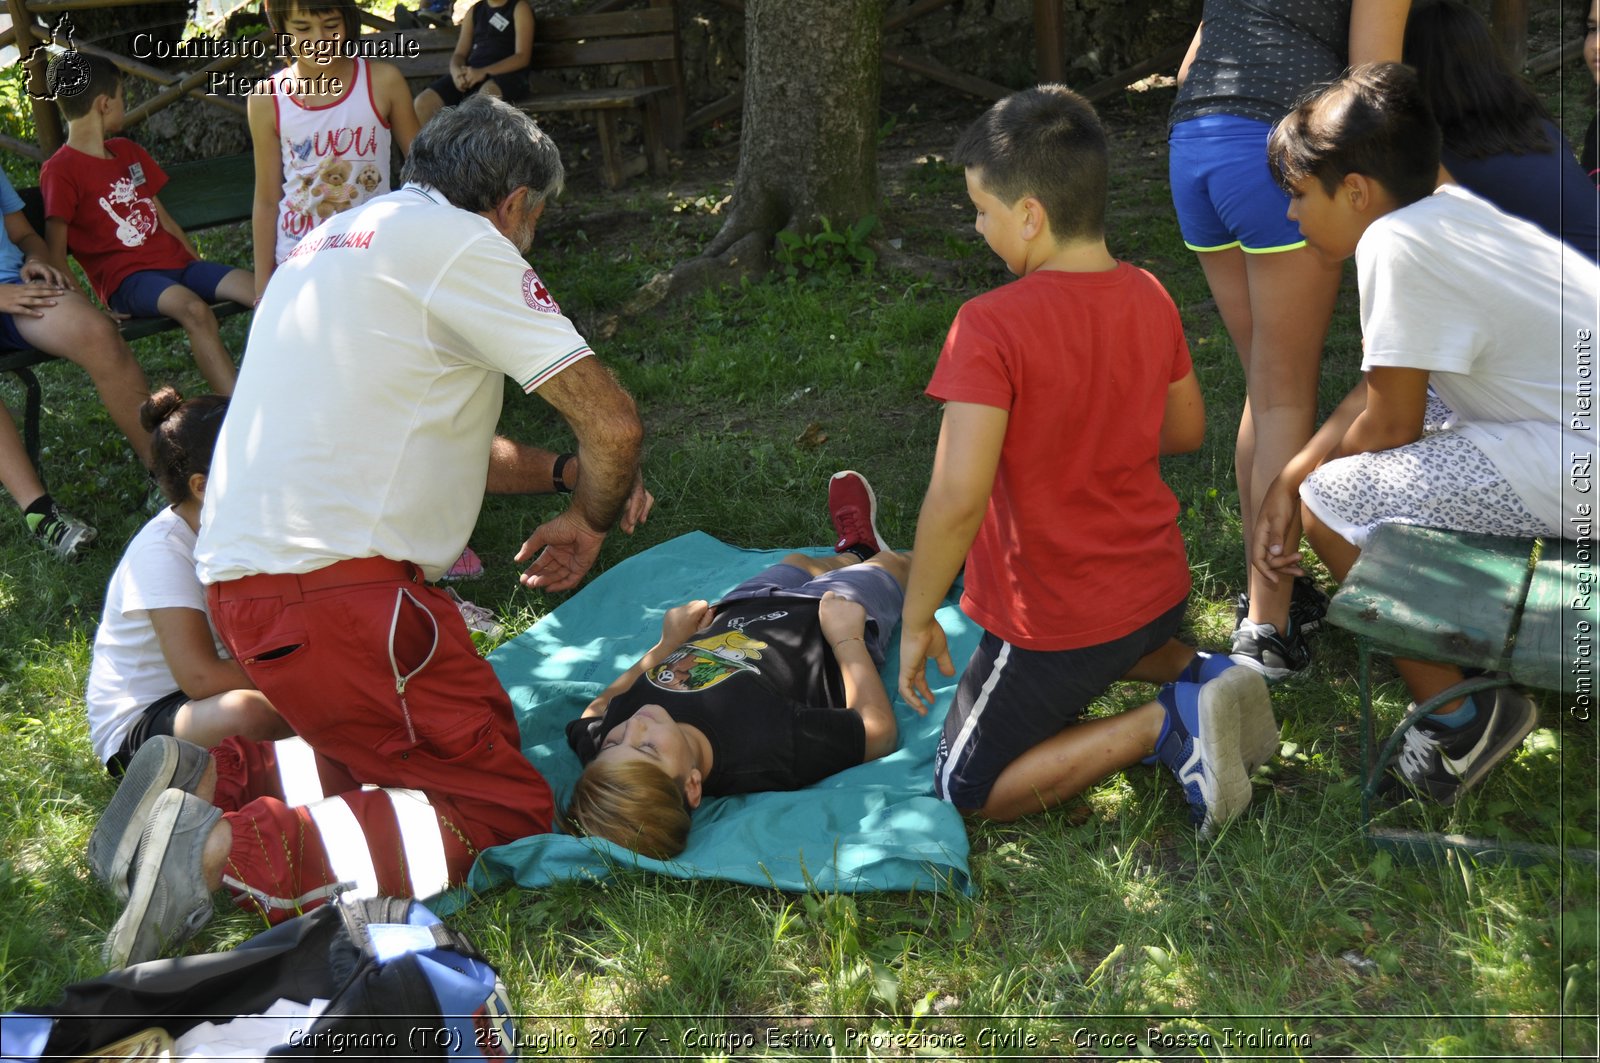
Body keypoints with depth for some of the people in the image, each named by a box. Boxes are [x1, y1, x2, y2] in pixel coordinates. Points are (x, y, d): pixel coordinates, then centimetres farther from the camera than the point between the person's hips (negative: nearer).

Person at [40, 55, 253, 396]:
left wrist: (202, 267, 15)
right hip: (127, 278, -7)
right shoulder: (60, 170, -3)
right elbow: (55, 252, -8)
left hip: (177, 262, 7)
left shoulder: (128, 151, 21)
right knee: (193, 308, -37)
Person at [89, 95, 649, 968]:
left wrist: (562, 470, 21)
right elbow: (612, 421, -9)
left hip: (243, 572, 10)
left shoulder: (345, 236, 23)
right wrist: (588, 519, 11)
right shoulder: (459, 243, -6)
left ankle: (210, 775, 7)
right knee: (504, 812, -5)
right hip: (330, 588, -10)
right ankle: (224, 850, -16)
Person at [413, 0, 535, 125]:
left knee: (486, 95, -41)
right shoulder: (475, 10, 22)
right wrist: (456, 71, -9)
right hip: (471, 73, 6)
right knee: (423, 102, -18)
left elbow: (522, 57, -6)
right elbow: (459, 53, 17)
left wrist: (484, 72, -19)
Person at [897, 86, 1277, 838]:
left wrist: (916, 621, -16)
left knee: (966, 792, 11)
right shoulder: (1149, 298, -4)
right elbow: (1186, 429, 11)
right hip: (1158, 591, 7)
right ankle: (1199, 674, 10)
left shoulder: (991, 328, -25)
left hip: (1052, 623, -7)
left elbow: (958, 497, -29)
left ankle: (1163, 724, -7)